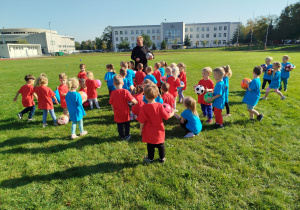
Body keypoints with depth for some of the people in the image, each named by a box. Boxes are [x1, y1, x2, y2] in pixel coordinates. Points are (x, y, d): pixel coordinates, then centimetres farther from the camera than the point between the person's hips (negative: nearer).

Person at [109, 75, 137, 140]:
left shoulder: (113, 93, -11)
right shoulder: (125, 91, -19)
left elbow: (111, 104, -1)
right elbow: (132, 100, -23)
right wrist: (136, 102, -1)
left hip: (117, 114, 2)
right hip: (125, 113, -1)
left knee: (120, 126, 17)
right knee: (127, 125, 20)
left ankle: (122, 136, 31)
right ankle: (127, 136, 33)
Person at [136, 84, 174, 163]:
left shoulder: (144, 107, -19)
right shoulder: (159, 106, -16)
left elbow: (141, 121, -14)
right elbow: (166, 116, -10)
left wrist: (141, 129, 2)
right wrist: (172, 113, 11)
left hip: (149, 132, -1)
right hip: (159, 131, 1)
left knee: (150, 146, 17)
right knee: (161, 145, 20)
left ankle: (150, 158, 33)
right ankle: (162, 158, 34)